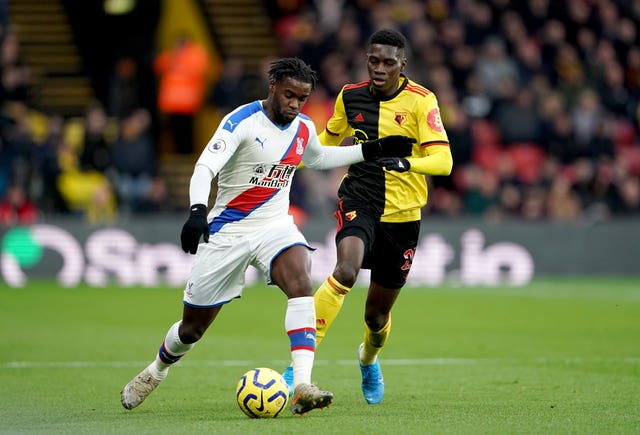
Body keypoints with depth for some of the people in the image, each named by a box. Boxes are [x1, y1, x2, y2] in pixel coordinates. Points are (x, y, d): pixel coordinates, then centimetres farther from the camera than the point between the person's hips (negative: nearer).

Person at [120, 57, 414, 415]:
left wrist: (372, 151, 21)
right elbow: (205, 168, -28)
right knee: (194, 327, 7)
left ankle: (302, 387, -36)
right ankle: (156, 370, 41)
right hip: (228, 231, -4)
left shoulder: (304, 128, 2)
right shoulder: (242, 121, -18)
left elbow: (316, 158, 26)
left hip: (275, 225, 4)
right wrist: (197, 211, -46)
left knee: (301, 284, -29)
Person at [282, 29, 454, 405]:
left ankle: (369, 360, 47)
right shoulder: (350, 97, 1)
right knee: (346, 271, -32)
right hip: (358, 202, 0)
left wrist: (406, 163, -38)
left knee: (378, 313, 11)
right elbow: (329, 141, 22)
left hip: (402, 216, 0)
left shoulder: (421, 101, -10)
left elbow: (443, 161, -19)